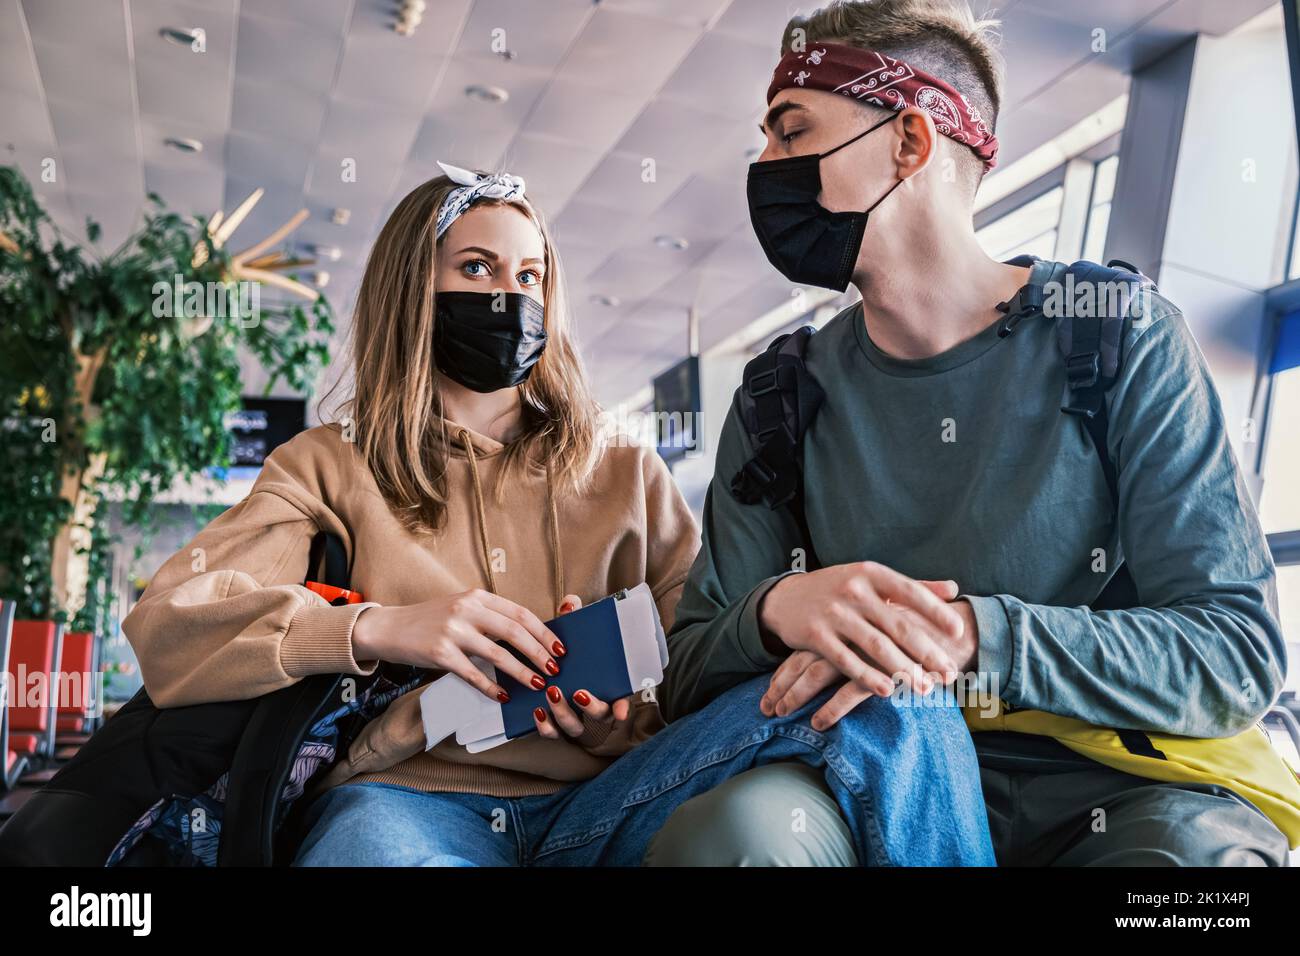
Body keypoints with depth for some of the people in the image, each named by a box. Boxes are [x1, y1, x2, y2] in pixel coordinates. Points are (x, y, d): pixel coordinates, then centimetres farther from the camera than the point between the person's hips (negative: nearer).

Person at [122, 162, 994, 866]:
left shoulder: (629, 476, 19)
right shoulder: (331, 468, 14)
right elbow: (165, 627, 0)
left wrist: (629, 713, -11)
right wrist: (378, 629, -16)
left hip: (595, 805, 0)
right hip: (408, 797, 1)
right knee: (372, 828, -40)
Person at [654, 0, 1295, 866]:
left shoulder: (1123, 337, -6)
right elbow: (691, 679, -2)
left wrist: (972, 635, -27)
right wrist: (774, 612, -25)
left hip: (1127, 788, 0)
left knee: (1195, 840, -33)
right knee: (736, 819, -29)